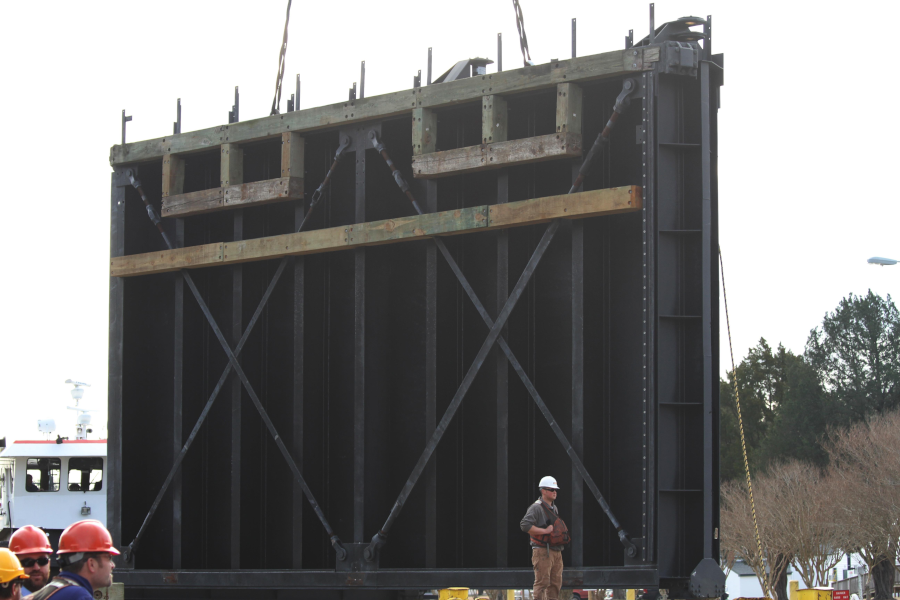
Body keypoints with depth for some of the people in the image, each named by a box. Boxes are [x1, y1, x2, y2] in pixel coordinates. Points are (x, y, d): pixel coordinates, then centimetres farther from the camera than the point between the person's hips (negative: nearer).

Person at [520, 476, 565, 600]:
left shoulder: (555, 508, 20)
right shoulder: (536, 507, -8)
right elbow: (524, 525, -21)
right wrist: (544, 531, -19)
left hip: (556, 551, 8)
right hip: (542, 551, -8)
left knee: (556, 583, 8)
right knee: (542, 582, -11)